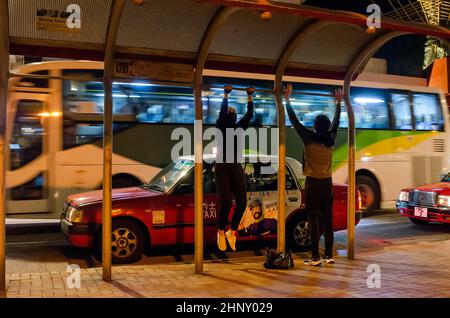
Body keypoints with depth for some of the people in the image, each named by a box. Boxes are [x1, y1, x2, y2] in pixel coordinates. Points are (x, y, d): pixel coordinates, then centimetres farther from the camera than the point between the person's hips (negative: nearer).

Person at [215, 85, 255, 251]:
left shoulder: (240, 127, 16)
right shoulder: (221, 126, 5)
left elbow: (249, 115, 5)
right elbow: (221, 112, -12)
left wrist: (250, 96, 0)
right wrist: (226, 94, -14)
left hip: (237, 167, 4)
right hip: (222, 167, -4)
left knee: (242, 202, -5)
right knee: (225, 203, -15)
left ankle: (232, 232, 14)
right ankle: (221, 232, 7)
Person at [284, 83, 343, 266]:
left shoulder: (309, 139, -11)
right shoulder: (331, 139, 2)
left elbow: (294, 120, -5)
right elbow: (336, 121, 19)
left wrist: (287, 100, 3)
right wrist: (339, 103, 32)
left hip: (313, 184, -5)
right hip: (327, 184, 5)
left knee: (314, 221, -2)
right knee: (327, 220, 8)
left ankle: (315, 257, -1)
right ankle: (329, 256, 13)